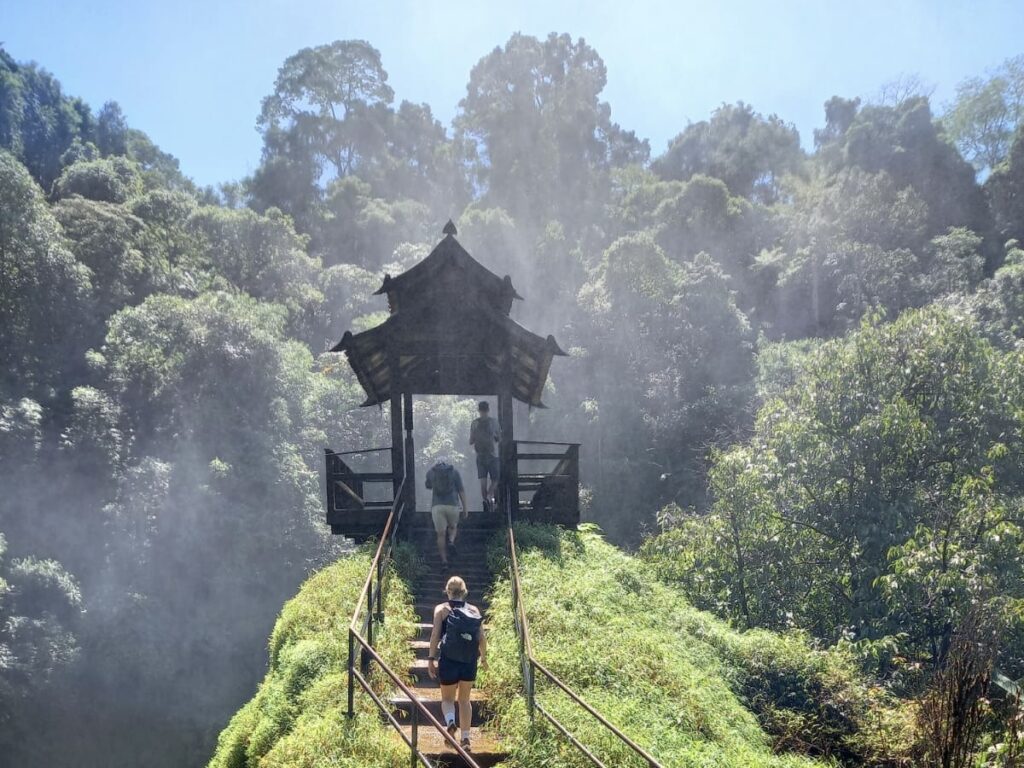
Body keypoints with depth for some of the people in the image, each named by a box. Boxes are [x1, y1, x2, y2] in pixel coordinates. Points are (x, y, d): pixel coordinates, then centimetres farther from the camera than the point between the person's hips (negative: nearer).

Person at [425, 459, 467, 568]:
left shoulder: (431, 472, 10)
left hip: (437, 506, 0)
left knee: (441, 534, 5)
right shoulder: (454, 472, 6)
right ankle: (451, 541, -6)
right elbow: (461, 490, 2)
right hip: (452, 505, 0)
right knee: (453, 527, 24)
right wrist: (465, 507, 5)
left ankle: (444, 560, 2)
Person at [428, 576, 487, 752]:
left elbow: (435, 634, -9)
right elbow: (482, 637, 3)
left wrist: (431, 658, -7)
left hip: (448, 660, -2)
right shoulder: (473, 610, 5)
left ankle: (450, 722, -17)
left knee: (447, 699, 13)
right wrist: (483, 657, 16)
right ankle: (465, 738, 10)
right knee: (464, 699, 17)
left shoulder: (441, 609, 0)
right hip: (470, 662, 2)